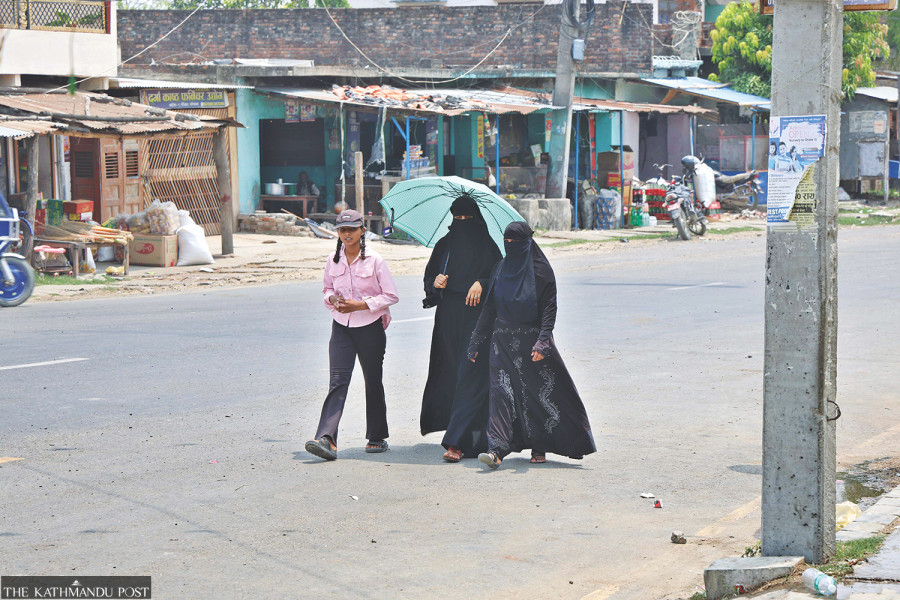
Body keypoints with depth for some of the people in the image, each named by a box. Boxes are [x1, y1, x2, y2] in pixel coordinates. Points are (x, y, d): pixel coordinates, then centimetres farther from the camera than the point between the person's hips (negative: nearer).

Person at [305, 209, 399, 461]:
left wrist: (361, 305, -15)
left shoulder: (374, 261, -6)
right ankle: (326, 439, -23)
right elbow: (327, 289, 20)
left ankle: (377, 437, 24)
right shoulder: (333, 262, 5)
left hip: (370, 327, -2)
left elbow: (391, 296, -4)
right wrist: (332, 299, -4)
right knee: (337, 381, -11)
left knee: (373, 382, 8)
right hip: (341, 327, 2)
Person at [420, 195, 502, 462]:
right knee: (449, 375, 6)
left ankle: (457, 441, -20)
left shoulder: (487, 247, 3)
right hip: (448, 317, 5)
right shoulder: (443, 246, 13)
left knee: (470, 376, -12)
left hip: (477, 317, -4)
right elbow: (429, 275, 15)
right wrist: (435, 282, -8)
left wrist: (481, 283, -20)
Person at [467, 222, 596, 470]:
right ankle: (497, 450, -18)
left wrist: (542, 341, -22)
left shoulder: (540, 270, -4)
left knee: (539, 391, 3)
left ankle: (539, 447, 19)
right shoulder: (499, 270, 9)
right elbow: (489, 309, 14)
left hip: (531, 339, -3)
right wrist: (477, 342, 11)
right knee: (501, 391, -9)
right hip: (503, 341, 3)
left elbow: (549, 309, -10)